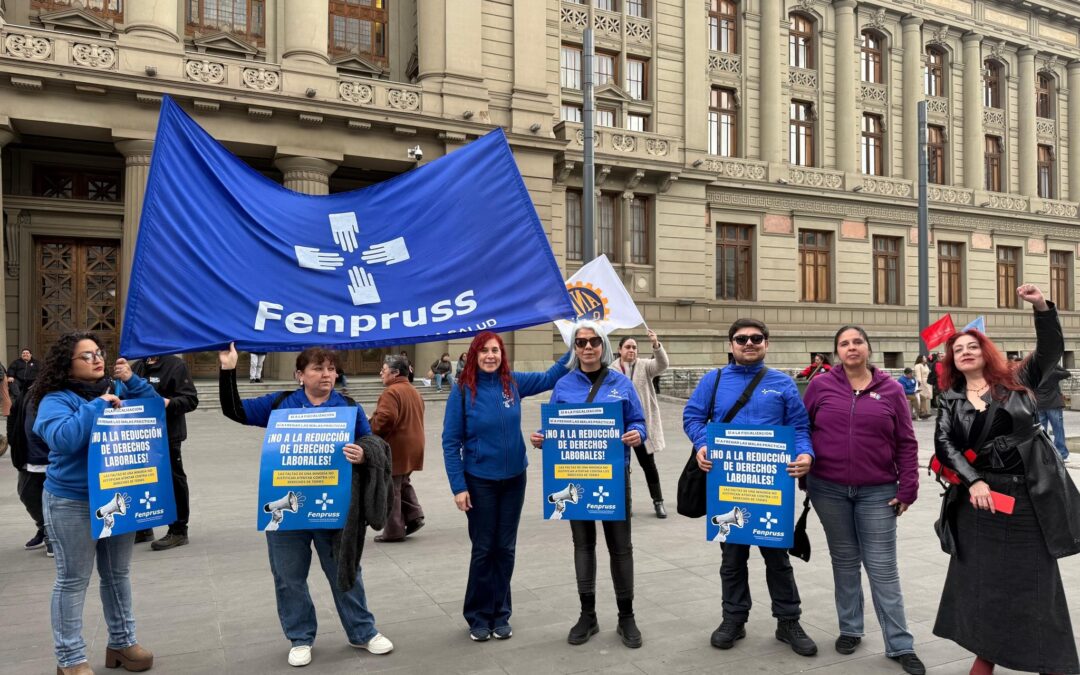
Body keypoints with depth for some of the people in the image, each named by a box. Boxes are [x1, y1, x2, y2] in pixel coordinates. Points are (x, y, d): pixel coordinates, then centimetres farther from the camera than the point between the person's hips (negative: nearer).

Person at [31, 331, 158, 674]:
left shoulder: (117, 389, 5)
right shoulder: (56, 400, -11)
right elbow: (63, 438, -28)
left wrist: (132, 380, -8)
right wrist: (98, 405, -24)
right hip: (73, 503, -5)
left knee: (118, 574, 16)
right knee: (73, 580, 4)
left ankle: (122, 642, 30)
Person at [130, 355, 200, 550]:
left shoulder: (176, 365, -9)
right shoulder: (138, 366, 12)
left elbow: (191, 399, -14)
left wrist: (170, 403, -29)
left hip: (167, 434, -7)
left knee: (173, 480, 2)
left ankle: (178, 531, 13)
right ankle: (143, 528, 31)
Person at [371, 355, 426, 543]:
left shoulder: (391, 392, -17)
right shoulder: (414, 392, 13)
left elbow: (384, 419, -28)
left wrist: (370, 433, -12)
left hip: (396, 448, -9)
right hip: (413, 447, 9)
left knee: (390, 490, 3)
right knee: (403, 483, 25)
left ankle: (394, 531, 9)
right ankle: (414, 516, 17)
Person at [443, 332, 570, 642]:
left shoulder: (514, 382, -3)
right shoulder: (462, 390, -12)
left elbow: (550, 377, 9)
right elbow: (450, 441, -9)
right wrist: (458, 486, -14)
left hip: (514, 478, 3)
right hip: (479, 481, -3)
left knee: (505, 548, 11)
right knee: (483, 549, 7)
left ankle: (500, 614, 26)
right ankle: (479, 616, 24)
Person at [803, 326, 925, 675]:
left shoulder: (892, 390, 1)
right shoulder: (821, 386, 0)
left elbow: (906, 444, 3)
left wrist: (907, 488, -2)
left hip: (877, 493, 0)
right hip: (829, 490, 1)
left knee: (883, 568, 3)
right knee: (844, 562, 13)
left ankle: (900, 645, 13)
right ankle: (850, 629, 28)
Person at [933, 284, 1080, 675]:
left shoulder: (1015, 382, 4)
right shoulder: (950, 401, 6)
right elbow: (944, 445, -4)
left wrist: (1042, 307, -24)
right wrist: (972, 481, -18)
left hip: (1030, 495, -2)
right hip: (981, 496, 2)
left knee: (1036, 582, 7)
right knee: (980, 579, 9)